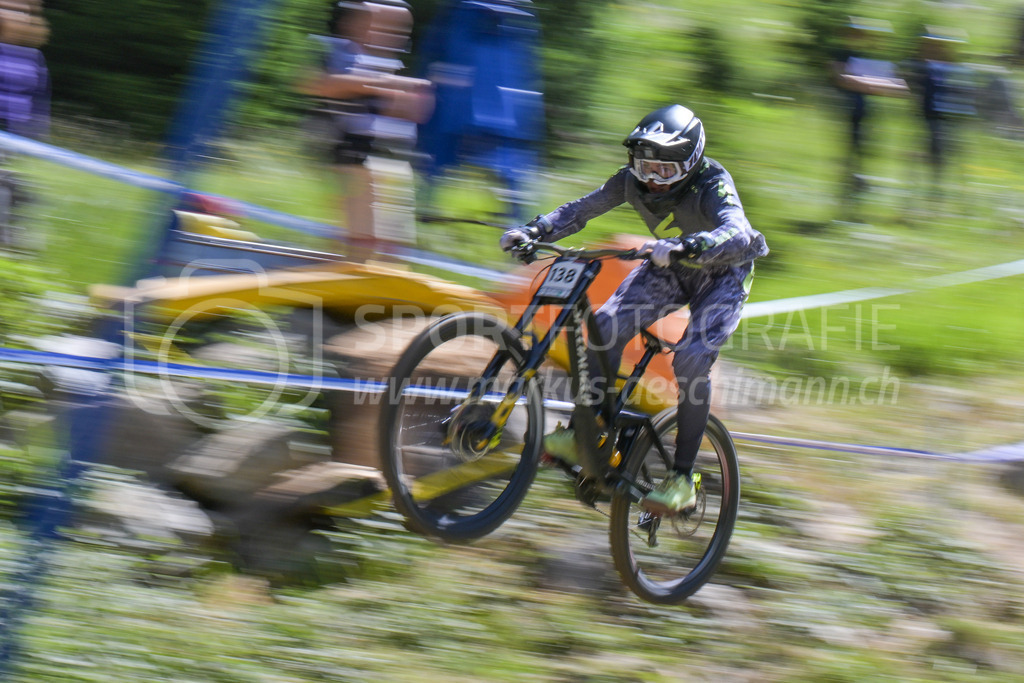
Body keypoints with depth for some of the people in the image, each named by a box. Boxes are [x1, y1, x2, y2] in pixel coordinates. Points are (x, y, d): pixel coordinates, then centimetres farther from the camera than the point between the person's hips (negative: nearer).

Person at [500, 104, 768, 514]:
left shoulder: (712, 185, -33)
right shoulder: (633, 180, -18)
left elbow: (736, 233, -51)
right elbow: (581, 209, -13)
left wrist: (682, 247, -68)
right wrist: (532, 231, -30)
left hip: (721, 273, -5)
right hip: (670, 270, 5)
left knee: (692, 359, -25)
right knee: (607, 325, -19)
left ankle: (683, 480, -18)